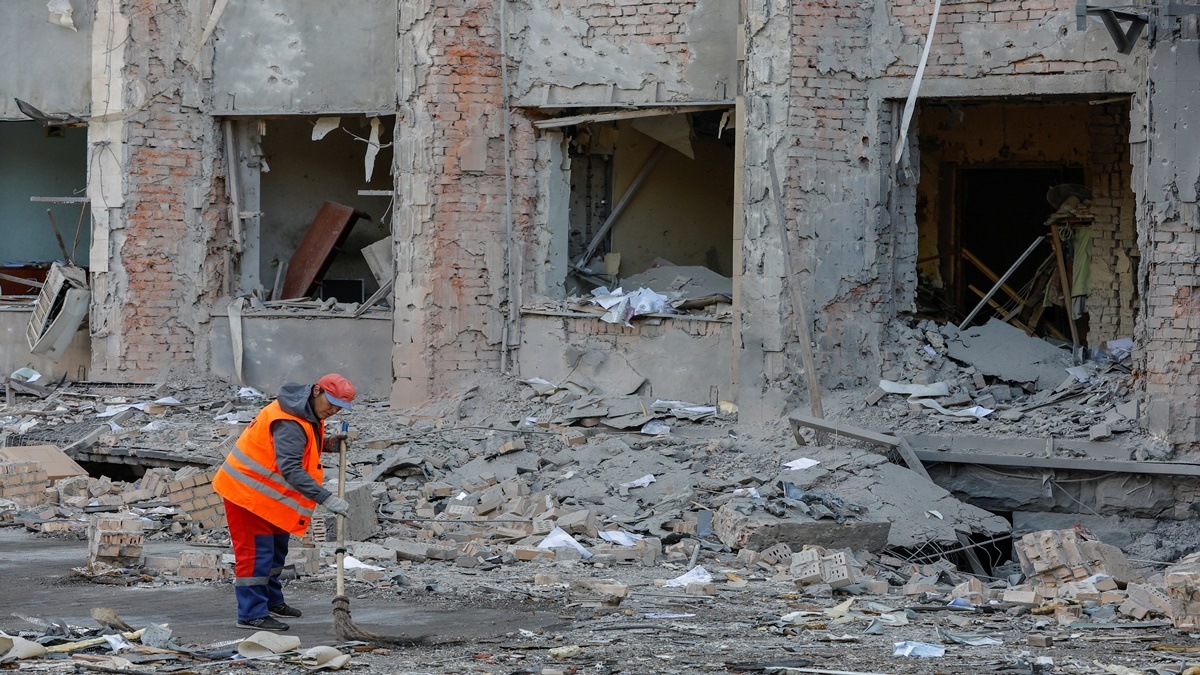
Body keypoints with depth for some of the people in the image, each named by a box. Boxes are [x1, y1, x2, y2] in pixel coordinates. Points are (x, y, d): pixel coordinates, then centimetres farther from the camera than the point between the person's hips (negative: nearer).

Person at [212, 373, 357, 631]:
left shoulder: (309, 415, 4)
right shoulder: (288, 423, -30)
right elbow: (290, 470, -38)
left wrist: (327, 444, -2)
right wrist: (326, 499, -42)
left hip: (268, 493, 11)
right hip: (247, 491, -11)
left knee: (276, 548, 20)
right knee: (255, 552, -10)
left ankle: (272, 601, 35)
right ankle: (251, 614, -8)